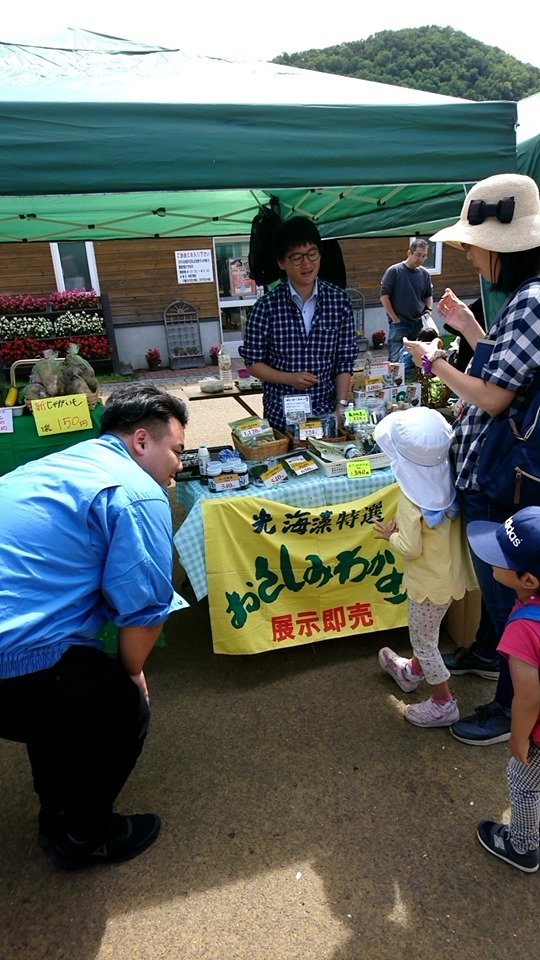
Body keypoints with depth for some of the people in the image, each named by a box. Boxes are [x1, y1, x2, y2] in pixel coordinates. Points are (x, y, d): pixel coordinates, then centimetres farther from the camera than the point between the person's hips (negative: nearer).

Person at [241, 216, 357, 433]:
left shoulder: (339, 301, -2)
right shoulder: (266, 307, -7)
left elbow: (345, 360, 1)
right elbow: (253, 362, -1)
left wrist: (341, 406, -8)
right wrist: (289, 378, -15)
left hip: (327, 413, 2)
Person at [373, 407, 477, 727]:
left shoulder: (413, 500, -30)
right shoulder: (448, 478, -10)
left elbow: (410, 549, -24)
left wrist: (390, 533, -7)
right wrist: (403, 525, 0)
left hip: (431, 581, -8)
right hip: (451, 569, 8)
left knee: (423, 640, 15)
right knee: (426, 633, 29)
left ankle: (444, 703, 32)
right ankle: (414, 671, 53)